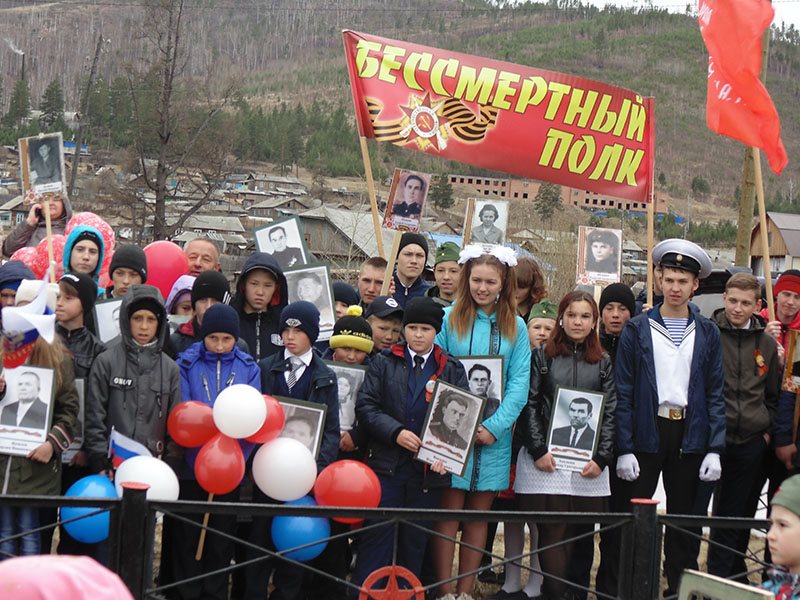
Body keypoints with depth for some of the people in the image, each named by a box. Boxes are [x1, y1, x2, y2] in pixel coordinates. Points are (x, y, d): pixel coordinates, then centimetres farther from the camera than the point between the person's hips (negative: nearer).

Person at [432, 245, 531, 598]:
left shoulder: (515, 327, 6)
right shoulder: (449, 318, 1)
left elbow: (519, 382, 0)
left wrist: (494, 426, -11)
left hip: (494, 434, 2)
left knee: (479, 515, 7)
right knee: (448, 513, -2)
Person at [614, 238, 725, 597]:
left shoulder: (707, 333, 6)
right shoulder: (637, 329, 0)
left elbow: (715, 394, 5)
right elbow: (623, 392, -2)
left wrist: (715, 449, -3)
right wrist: (624, 448, -9)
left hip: (690, 435, 2)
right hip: (647, 433, -2)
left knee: (683, 515, 9)